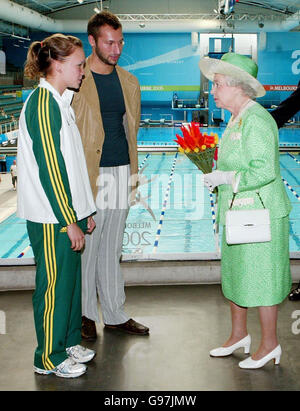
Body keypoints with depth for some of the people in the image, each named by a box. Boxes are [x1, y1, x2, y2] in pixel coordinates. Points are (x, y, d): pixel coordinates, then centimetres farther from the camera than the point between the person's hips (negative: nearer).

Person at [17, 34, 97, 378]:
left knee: (70, 279, 17)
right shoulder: (43, 104, -17)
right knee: (54, 284, 2)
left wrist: (83, 211, 18)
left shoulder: (59, 101, 13)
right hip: (52, 219, -9)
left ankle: (68, 343, 31)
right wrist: (69, 222, -18)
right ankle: (49, 358, 16)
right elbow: (49, 168, -21)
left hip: (66, 213, 9)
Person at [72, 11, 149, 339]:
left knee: (112, 248, 14)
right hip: (89, 175, -5)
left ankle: (115, 314, 23)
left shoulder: (128, 82, 12)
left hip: (121, 173, 5)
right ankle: (86, 315, 17)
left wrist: (133, 171, 14)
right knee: (86, 247, 2)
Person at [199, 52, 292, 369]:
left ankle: (269, 344, 18)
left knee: (259, 278, 2)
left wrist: (224, 178, -21)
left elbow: (264, 170, -26)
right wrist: (216, 173, 8)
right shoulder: (237, 119, 11)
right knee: (234, 273, 18)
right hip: (238, 213, 10)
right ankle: (239, 335, 34)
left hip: (259, 214, -10)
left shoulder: (256, 120, -19)